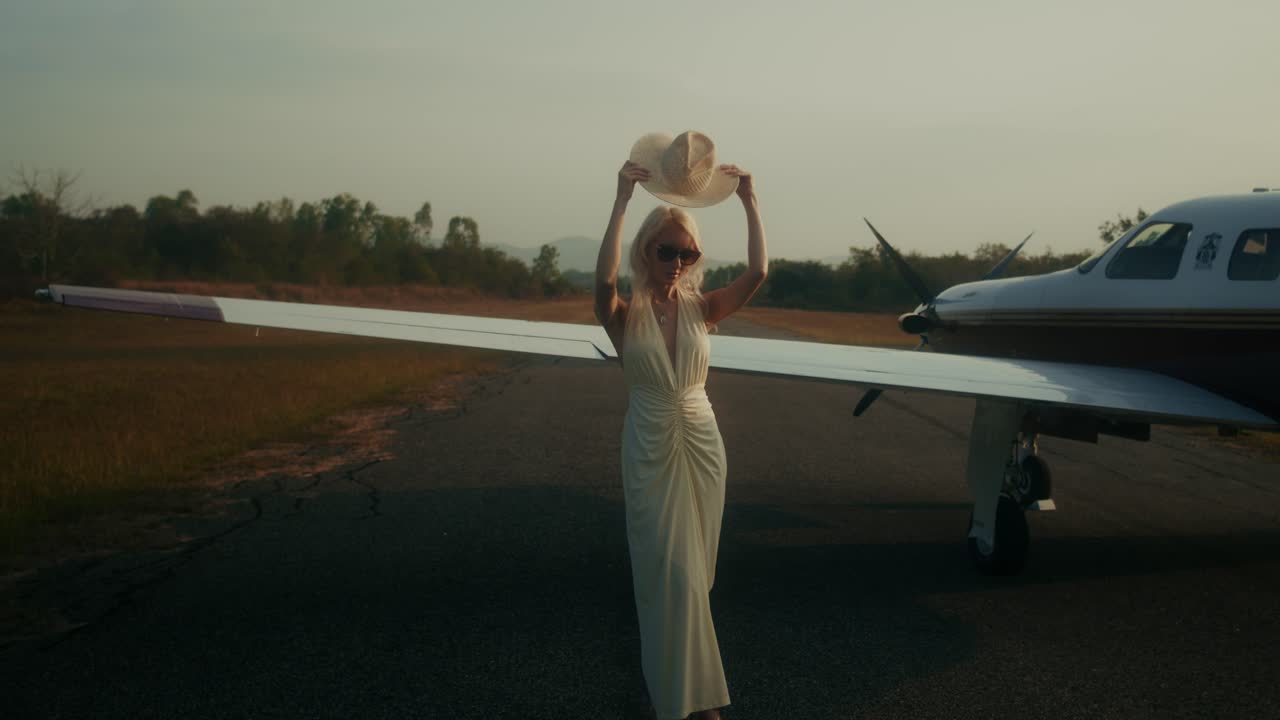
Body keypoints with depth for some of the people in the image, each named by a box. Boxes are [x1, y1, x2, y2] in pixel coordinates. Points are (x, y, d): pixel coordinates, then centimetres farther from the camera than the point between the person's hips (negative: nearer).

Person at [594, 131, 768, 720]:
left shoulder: (702, 308, 0)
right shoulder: (625, 315, -8)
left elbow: (757, 274, -14)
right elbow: (603, 280, -30)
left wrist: (749, 201, -15)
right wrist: (622, 201, -33)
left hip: (701, 444, 3)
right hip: (650, 449, -3)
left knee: (693, 568, 12)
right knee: (670, 570, -4)